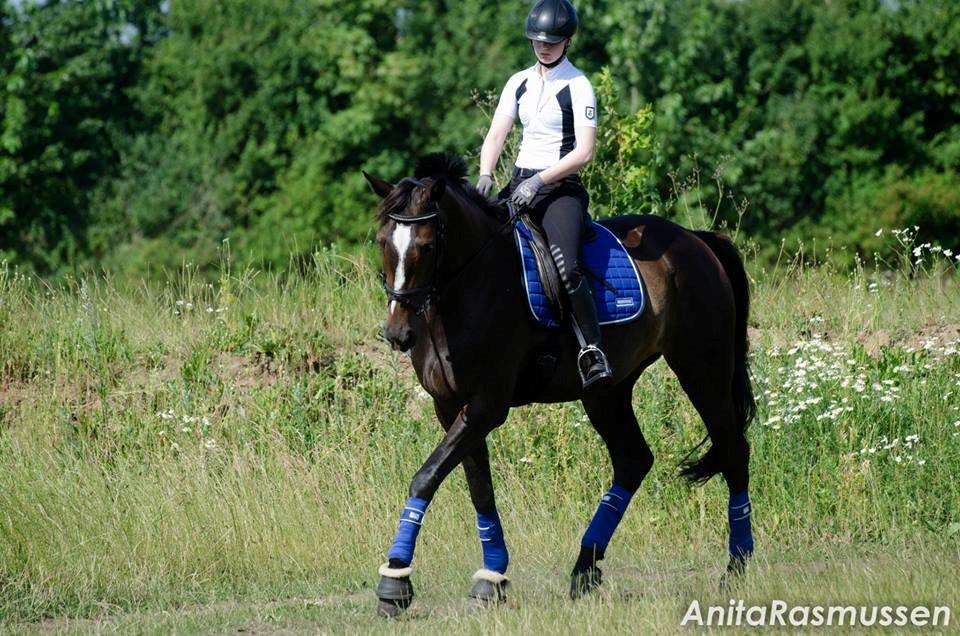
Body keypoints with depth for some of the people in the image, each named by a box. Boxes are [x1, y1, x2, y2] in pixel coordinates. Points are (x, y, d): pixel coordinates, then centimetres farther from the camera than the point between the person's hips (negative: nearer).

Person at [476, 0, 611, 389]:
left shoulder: (577, 87, -4)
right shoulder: (520, 83, 13)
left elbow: (584, 152, -12)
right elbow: (496, 136, 10)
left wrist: (539, 182, -19)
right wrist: (486, 175, -10)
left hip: (560, 188, -6)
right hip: (520, 185, 7)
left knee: (567, 268, -28)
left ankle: (593, 354, -27)